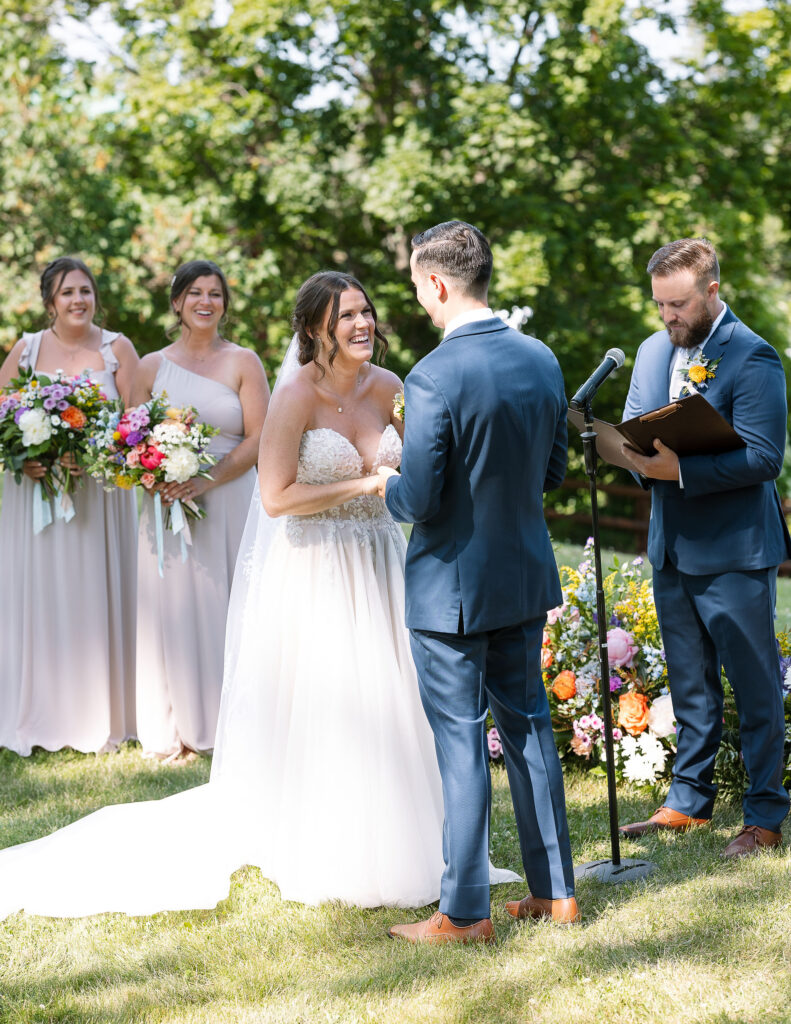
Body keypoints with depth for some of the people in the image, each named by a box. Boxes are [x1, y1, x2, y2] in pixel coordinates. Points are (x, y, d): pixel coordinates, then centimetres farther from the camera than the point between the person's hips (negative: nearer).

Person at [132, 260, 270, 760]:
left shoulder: (243, 362, 4)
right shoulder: (152, 366, 10)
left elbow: (259, 439, -3)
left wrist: (207, 481, -15)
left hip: (230, 505, -2)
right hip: (168, 507, 2)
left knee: (224, 606, 0)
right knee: (174, 606, 0)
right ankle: (179, 728, 7)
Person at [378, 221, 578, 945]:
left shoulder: (434, 378, -21)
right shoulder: (542, 360, 1)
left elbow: (419, 500, -21)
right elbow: (552, 472, 10)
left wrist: (387, 484, 0)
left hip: (453, 587, -7)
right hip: (527, 576, 7)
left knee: (461, 744, 1)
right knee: (528, 727, 17)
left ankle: (465, 912, 9)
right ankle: (556, 890, 24)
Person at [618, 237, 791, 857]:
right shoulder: (652, 352, 11)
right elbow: (633, 431, 16)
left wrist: (680, 468, -26)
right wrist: (643, 459, -7)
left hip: (735, 551, -7)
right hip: (672, 548, 7)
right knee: (690, 686, 17)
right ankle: (689, 801, 28)